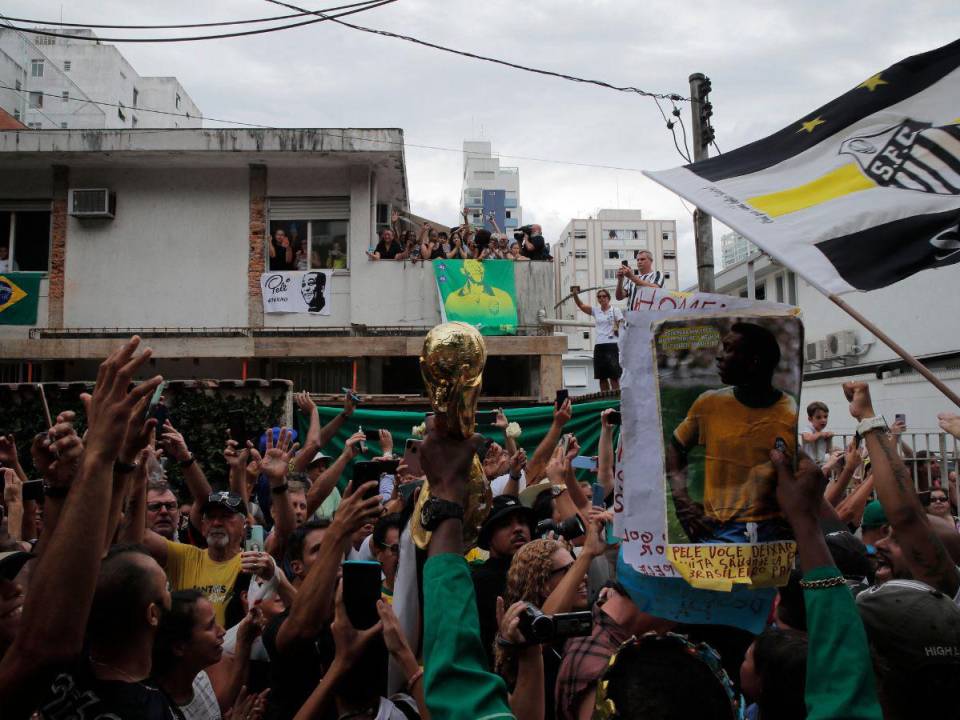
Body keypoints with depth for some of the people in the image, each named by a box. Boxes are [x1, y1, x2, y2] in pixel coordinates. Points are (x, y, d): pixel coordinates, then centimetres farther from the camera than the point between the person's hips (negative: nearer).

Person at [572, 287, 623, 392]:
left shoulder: (615, 311, 2)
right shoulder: (595, 311, 13)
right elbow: (581, 305, 1)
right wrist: (575, 294, -14)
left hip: (612, 345, -4)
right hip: (599, 346, 5)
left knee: (614, 376, -6)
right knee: (602, 377, 6)